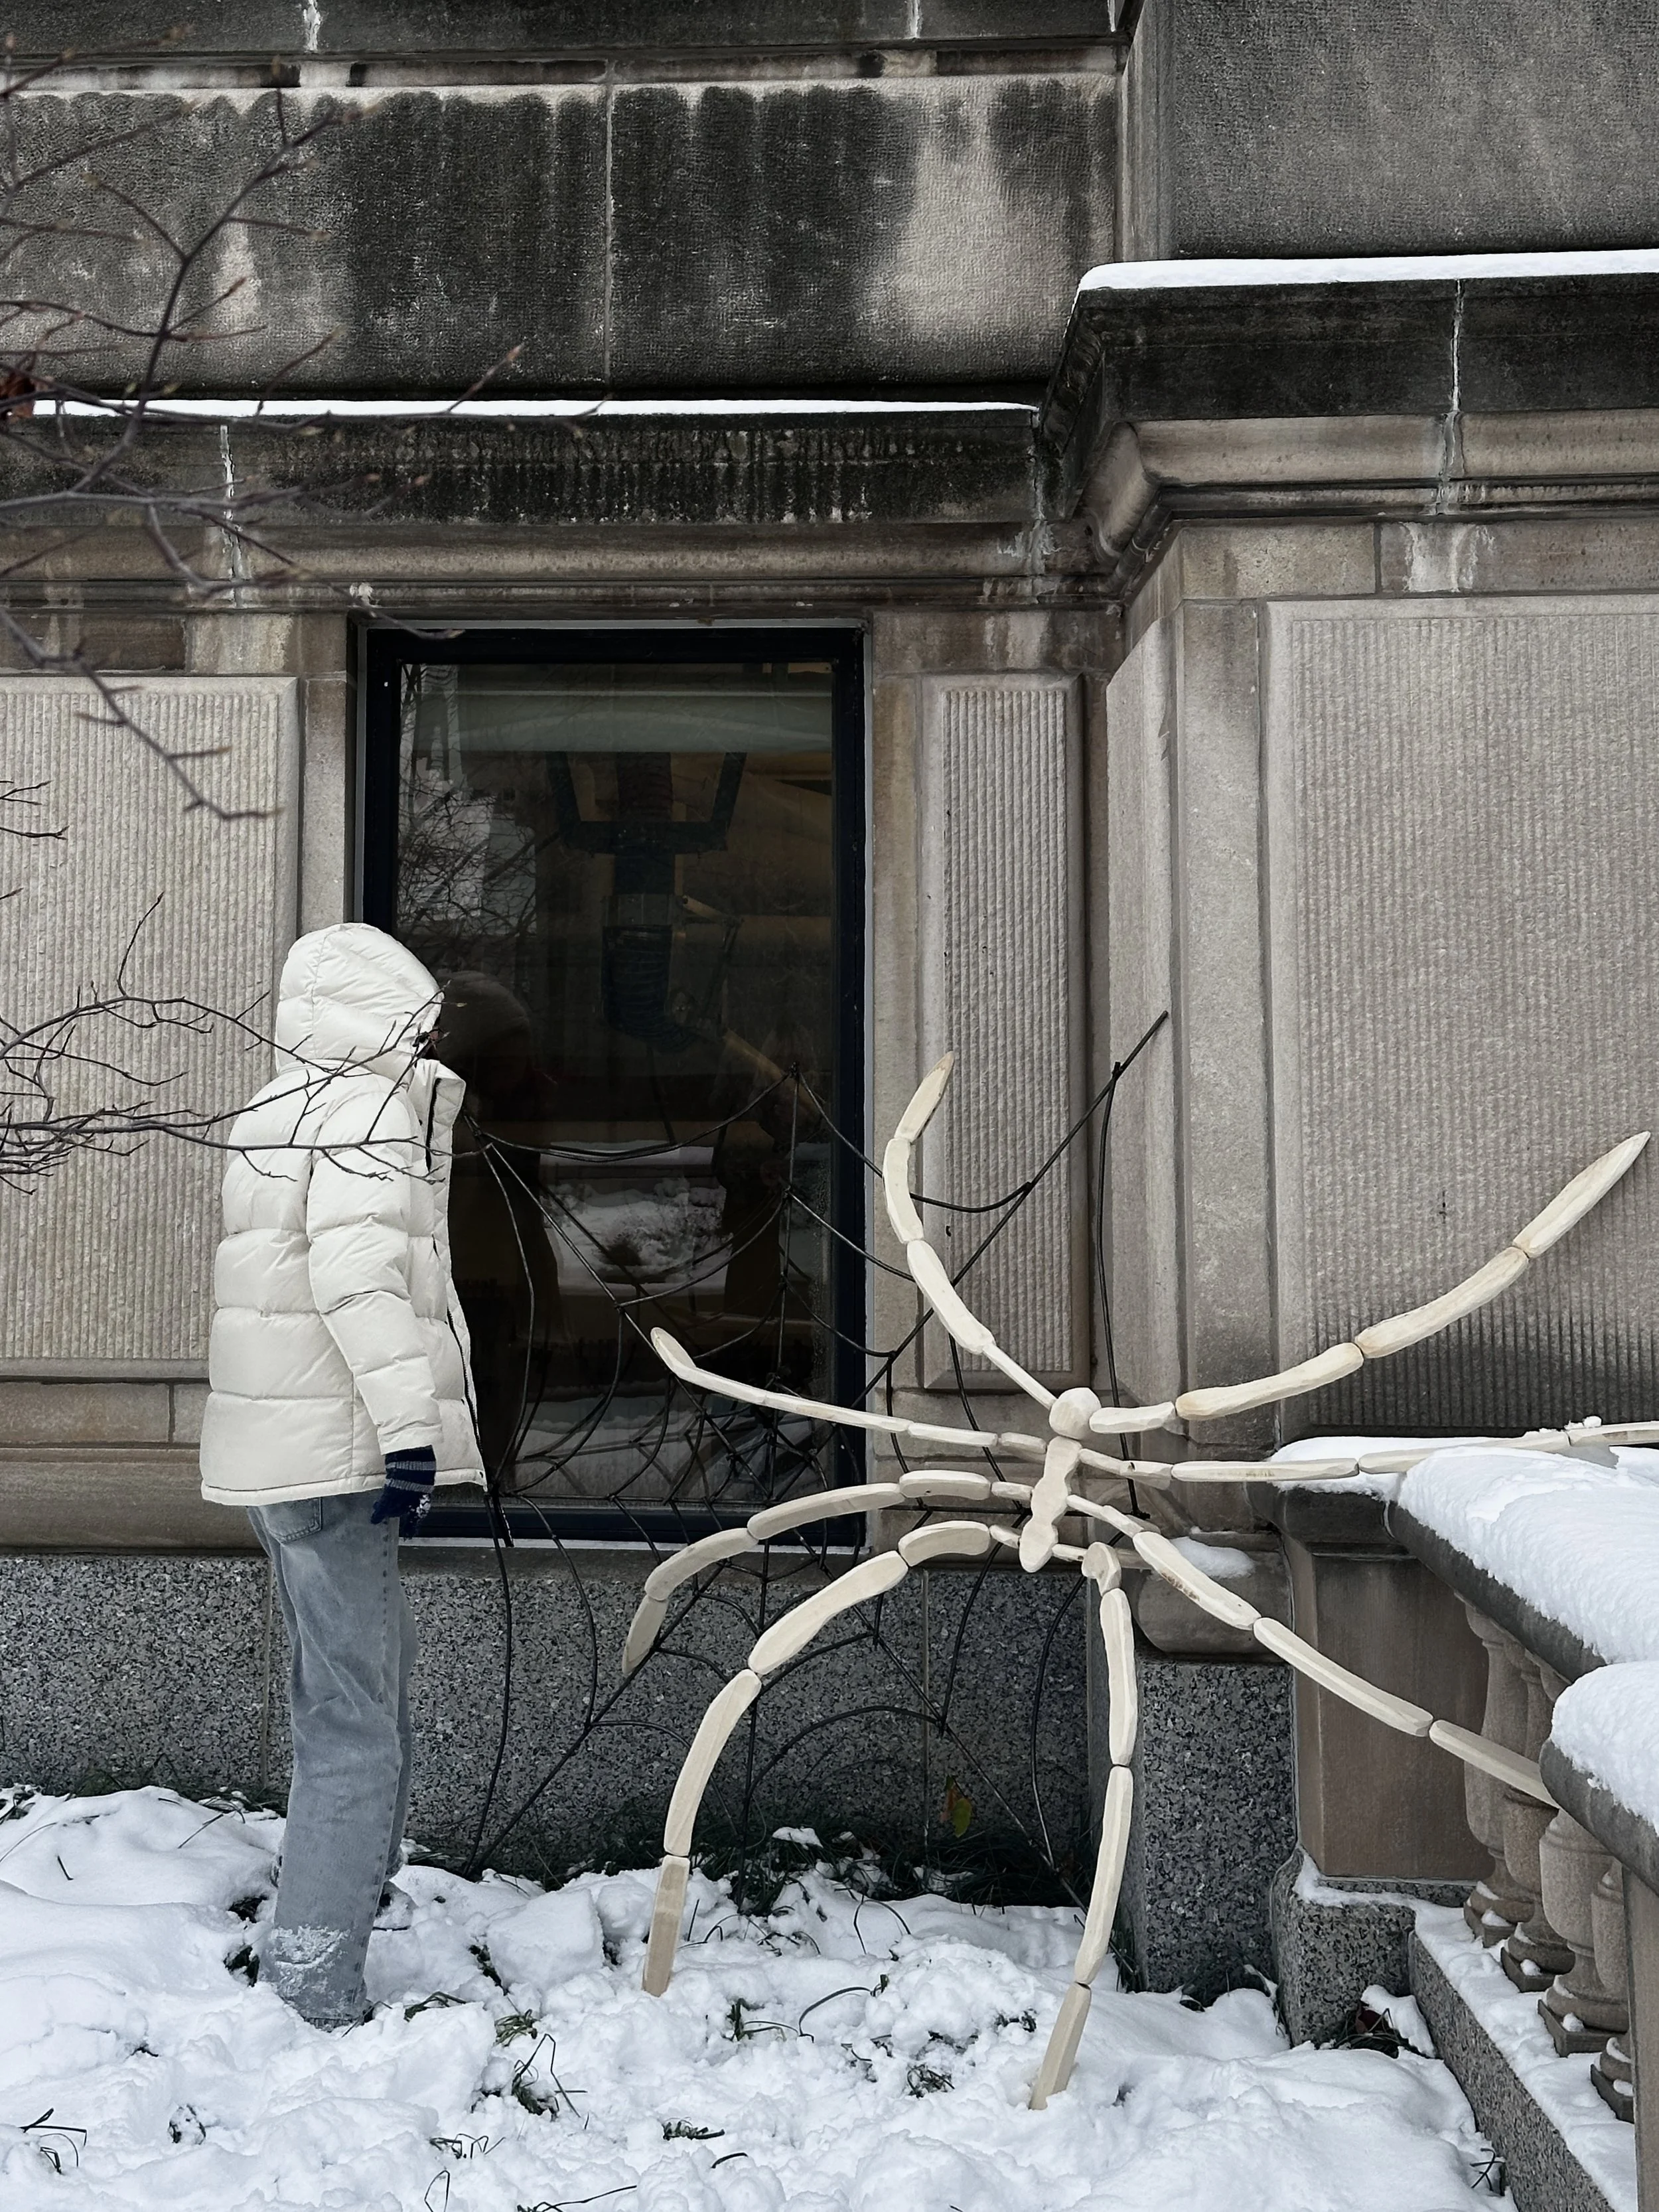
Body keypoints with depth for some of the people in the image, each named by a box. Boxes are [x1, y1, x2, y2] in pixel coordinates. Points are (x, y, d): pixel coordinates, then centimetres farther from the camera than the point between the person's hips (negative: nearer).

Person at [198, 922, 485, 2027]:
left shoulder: (287, 1115, 19)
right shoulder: (370, 1110, -10)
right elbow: (358, 1274, -23)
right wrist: (410, 1421, -26)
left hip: (292, 1452, 10)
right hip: (336, 1453, -10)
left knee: (359, 1684, 19)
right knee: (358, 1727, -7)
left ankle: (316, 1945, 29)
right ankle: (315, 1987, -4)